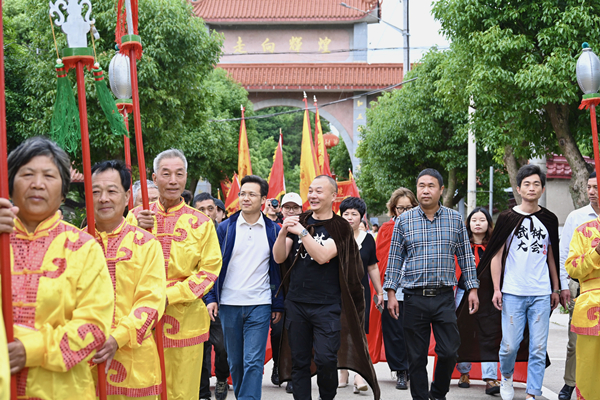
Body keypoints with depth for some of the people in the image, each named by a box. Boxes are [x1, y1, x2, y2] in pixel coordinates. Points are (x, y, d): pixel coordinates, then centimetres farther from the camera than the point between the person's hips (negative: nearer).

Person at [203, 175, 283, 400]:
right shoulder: (225, 228, 3)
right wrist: (211, 298, -4)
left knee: (253, 361, -7)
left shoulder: (273, 231, 4)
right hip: (229, 305, 1)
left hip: (259, 305, -1)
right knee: (234, 360, 11)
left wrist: (278, 305, 4)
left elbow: (278, 269, 7)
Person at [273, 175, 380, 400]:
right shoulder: (299, 222, 10)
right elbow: (279, 258, 3)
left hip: (327, 305, -3)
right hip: (296, 303, 4)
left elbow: (323, 256, -16)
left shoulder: (340, 228, -1)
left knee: (325, 359, -10)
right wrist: (283, 233, -13)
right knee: (299, 361, 6)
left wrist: (302, 232, -20)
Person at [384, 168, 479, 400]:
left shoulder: (455, 219, 6)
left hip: (444, 297, 0)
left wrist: (472, 289, 5)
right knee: (417, 356, 3)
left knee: (449, 351, -2)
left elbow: (465, 257, 10)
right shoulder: (404, 220, 5)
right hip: (414, 298, 0)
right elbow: (395, 259, 6)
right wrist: (391, 293, 1)